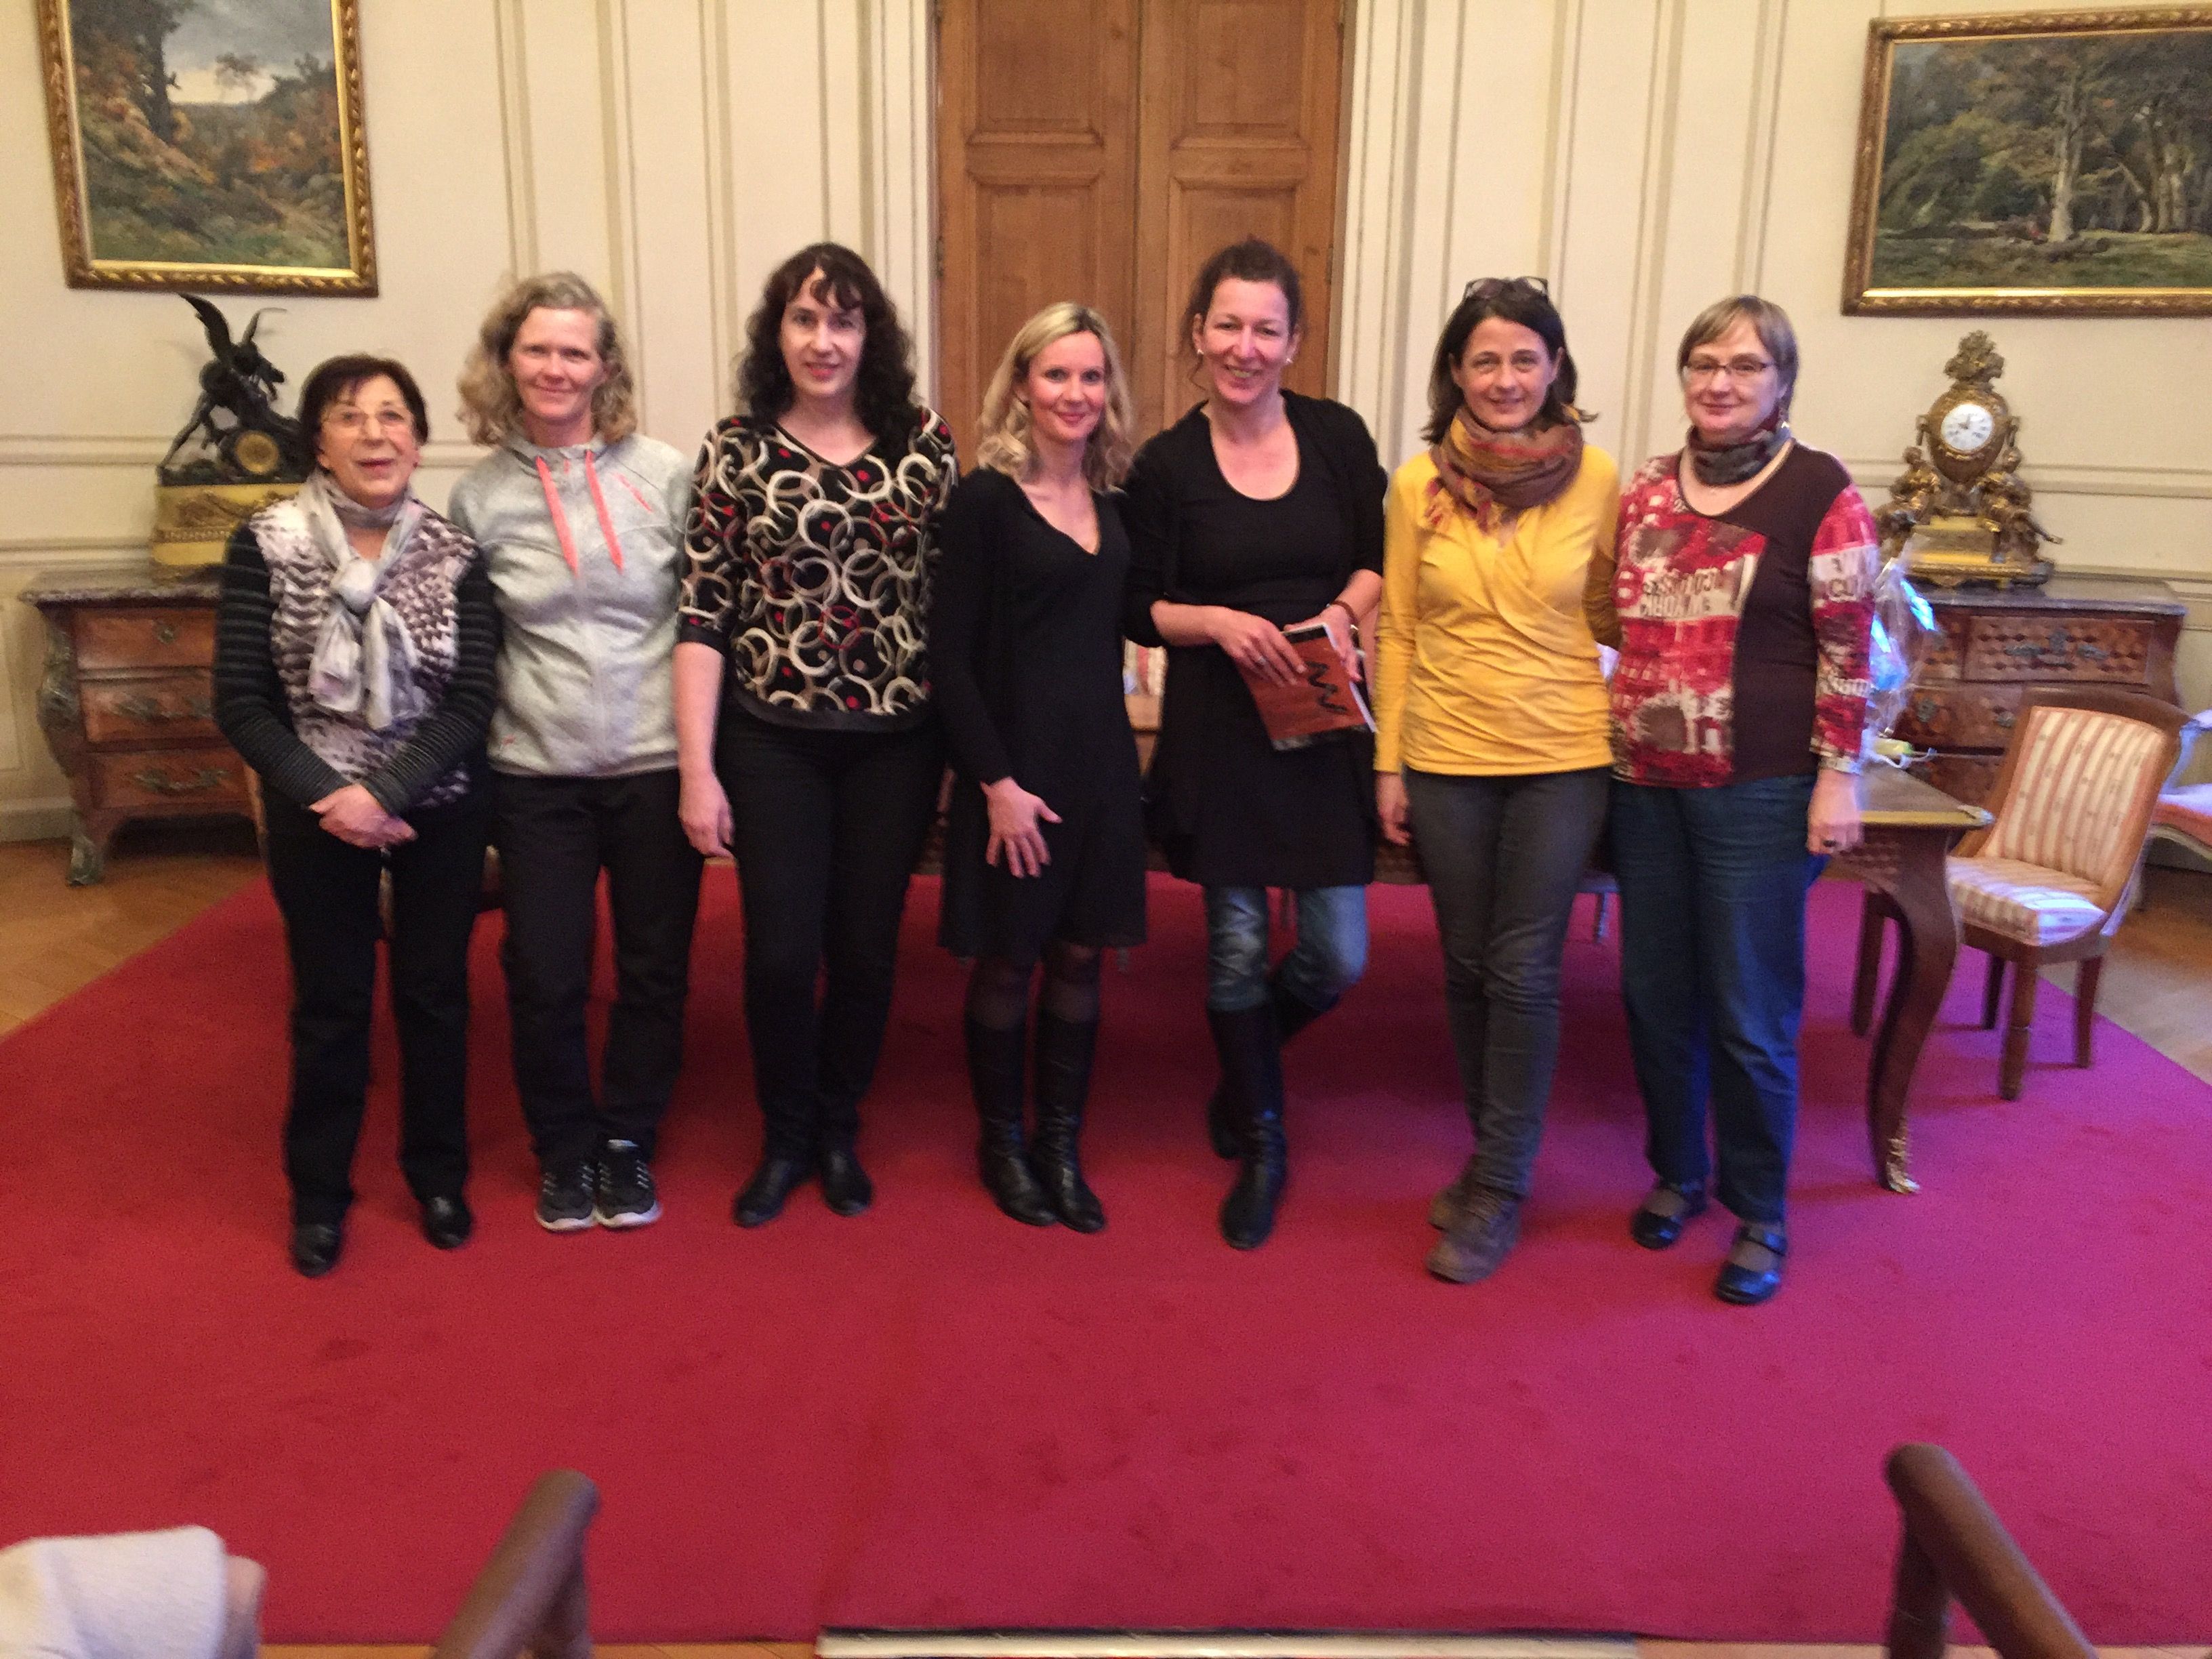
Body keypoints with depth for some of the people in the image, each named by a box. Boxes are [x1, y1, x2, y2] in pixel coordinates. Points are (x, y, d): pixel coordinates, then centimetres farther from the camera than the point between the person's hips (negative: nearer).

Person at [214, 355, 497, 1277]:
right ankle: (319, 1193, 27)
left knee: (434, 994, 11)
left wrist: (385, 793, -22)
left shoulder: (455, 554, -6)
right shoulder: (266, 546, -8)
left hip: (439, 810, 1)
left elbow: (472, 702, -11)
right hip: (315, 814, -1)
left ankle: (438, 1173, 31)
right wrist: (327, 798, -17)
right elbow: (240, 702, -8)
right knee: (330, 1004, 9)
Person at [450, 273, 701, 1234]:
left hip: (655, 764, 0)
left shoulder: (663, 474, -2)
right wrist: (487, 731, 2)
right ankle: (565, 1149, 29)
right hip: (537, 773, 1)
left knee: (654, 970, 10)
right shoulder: (480, 496, 1)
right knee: (544, 978, 5)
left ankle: (629, 1142, 31)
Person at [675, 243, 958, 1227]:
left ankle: (839, 1129, 34)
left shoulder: (925, 444, 0)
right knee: (780, 954, 3)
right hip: (773, 741, -1)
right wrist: (697, 769, -8)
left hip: (896, 741, 1)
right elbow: (704, 615, -4)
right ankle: (785, 1138, 29)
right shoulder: (737, 450, -3)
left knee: (867, 949, 10)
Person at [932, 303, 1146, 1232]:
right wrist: (997, 783, -15)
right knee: (1006, 959, 8)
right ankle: (1000, 1144, 27)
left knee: (1080, 955, 12)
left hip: (1101, 760, 5)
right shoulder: (985, 501, -9)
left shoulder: (1114, 500, 8)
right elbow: (950, 656, -11)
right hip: (1014, 763, -5)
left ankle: (1061, 1146, 27)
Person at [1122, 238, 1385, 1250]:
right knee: (1237, 945, 5)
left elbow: (1380, 560, 9)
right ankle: (1260, 1146, 27)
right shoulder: (1166, 464, -2)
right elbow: (1141, 611, 1)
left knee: (1337, 955, 2)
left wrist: (1340, 613, -10)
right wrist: (1218, 621, -17)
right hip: (1217, 730, -1)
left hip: (1326, 721, 1)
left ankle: (1245, 1065, 36)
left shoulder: (1337, 436, 1)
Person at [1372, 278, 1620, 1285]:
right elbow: (1396, 632, 3)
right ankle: (1493, 1156, 30)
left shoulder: (1597, 481, -4)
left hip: (1564, 757, -1)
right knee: (1468, 966, 11)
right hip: (1447, 759, 2)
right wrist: (1388, 764, 2)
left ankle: (1499, 1190, 12)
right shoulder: (1418, 484, -2)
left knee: (1523, 968, -3)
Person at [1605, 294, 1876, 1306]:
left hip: (1759, 794, -5)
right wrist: (1604, 753, 11)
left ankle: (1760, 1215, 20)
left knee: (1751, 1016, 3)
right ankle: (1676, 1174, 33)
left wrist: (1837, 780, -10)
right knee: (1655, 996, 13)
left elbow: (1846, 652, -6)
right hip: (1645, 786, 5)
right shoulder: (1645, 490, 9)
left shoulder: (1820, 493, -5)